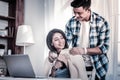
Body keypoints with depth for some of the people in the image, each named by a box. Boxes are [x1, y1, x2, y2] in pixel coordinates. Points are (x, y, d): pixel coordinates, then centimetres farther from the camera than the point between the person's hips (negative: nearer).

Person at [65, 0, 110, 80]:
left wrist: (84, 50, -29)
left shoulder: (101, 22, -15)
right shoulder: (71, 23, -8)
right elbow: (67, 44, -6)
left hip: (97, 67, -1)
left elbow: (104, 48, -17)